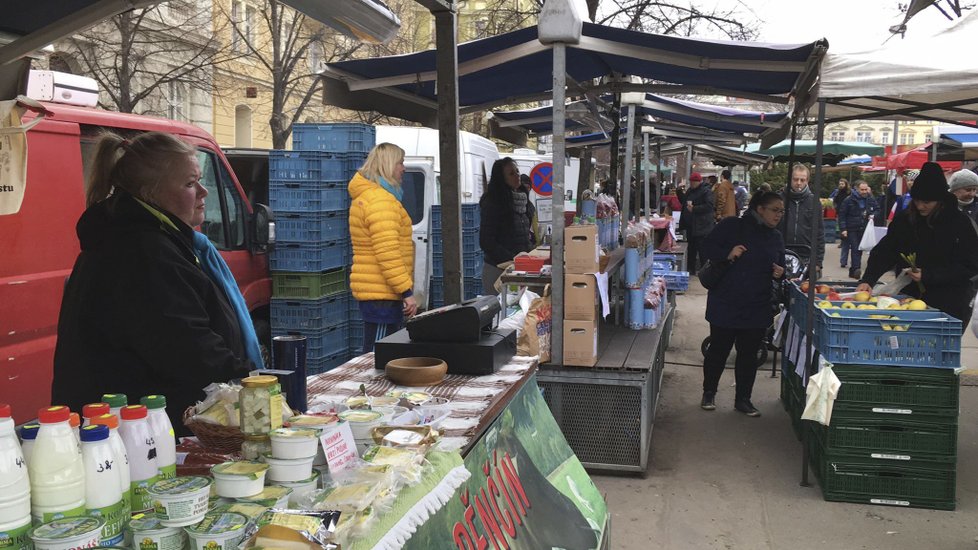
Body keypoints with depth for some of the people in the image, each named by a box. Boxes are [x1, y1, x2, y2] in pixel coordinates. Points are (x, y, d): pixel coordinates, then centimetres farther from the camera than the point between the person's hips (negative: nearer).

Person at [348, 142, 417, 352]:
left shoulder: (366, 196, 19)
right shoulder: (380, 200, -16)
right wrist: (406, 291, -21)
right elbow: (388, 253, -23)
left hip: (375, 292, 11)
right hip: (382, 295, -11)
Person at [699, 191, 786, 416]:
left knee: (749, 353, 9)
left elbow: (780, 268, 20)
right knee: (718, 349, 7)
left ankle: (743, 399, 22)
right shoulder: (732, 226, -7)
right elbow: (707, 248, -7)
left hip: (757, 308, 5)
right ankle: (709, 392, 26)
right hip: (725, 304, -4)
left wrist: (780, 273, -3)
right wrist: (727, 254, -24)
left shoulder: (776, 239, 11)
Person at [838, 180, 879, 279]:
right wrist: (843, 229, -11)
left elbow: (877, 209, 18)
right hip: (852, 229, -4)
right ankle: (856, 269, -11)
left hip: (864, 229, 4)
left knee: (859, 249, 7)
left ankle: (853, 271, 15)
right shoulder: (849, 200, -7)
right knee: (855, 249, -11)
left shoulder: (871, 199, 4)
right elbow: (842, 214, -5)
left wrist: (873, 215, -6)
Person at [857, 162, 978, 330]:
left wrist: (928, 276, -17)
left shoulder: (960, 222, -7)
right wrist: (867, 279, -19)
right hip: (910, 299, 3)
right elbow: (883, 252, -3)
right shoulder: (904, 220, 1)